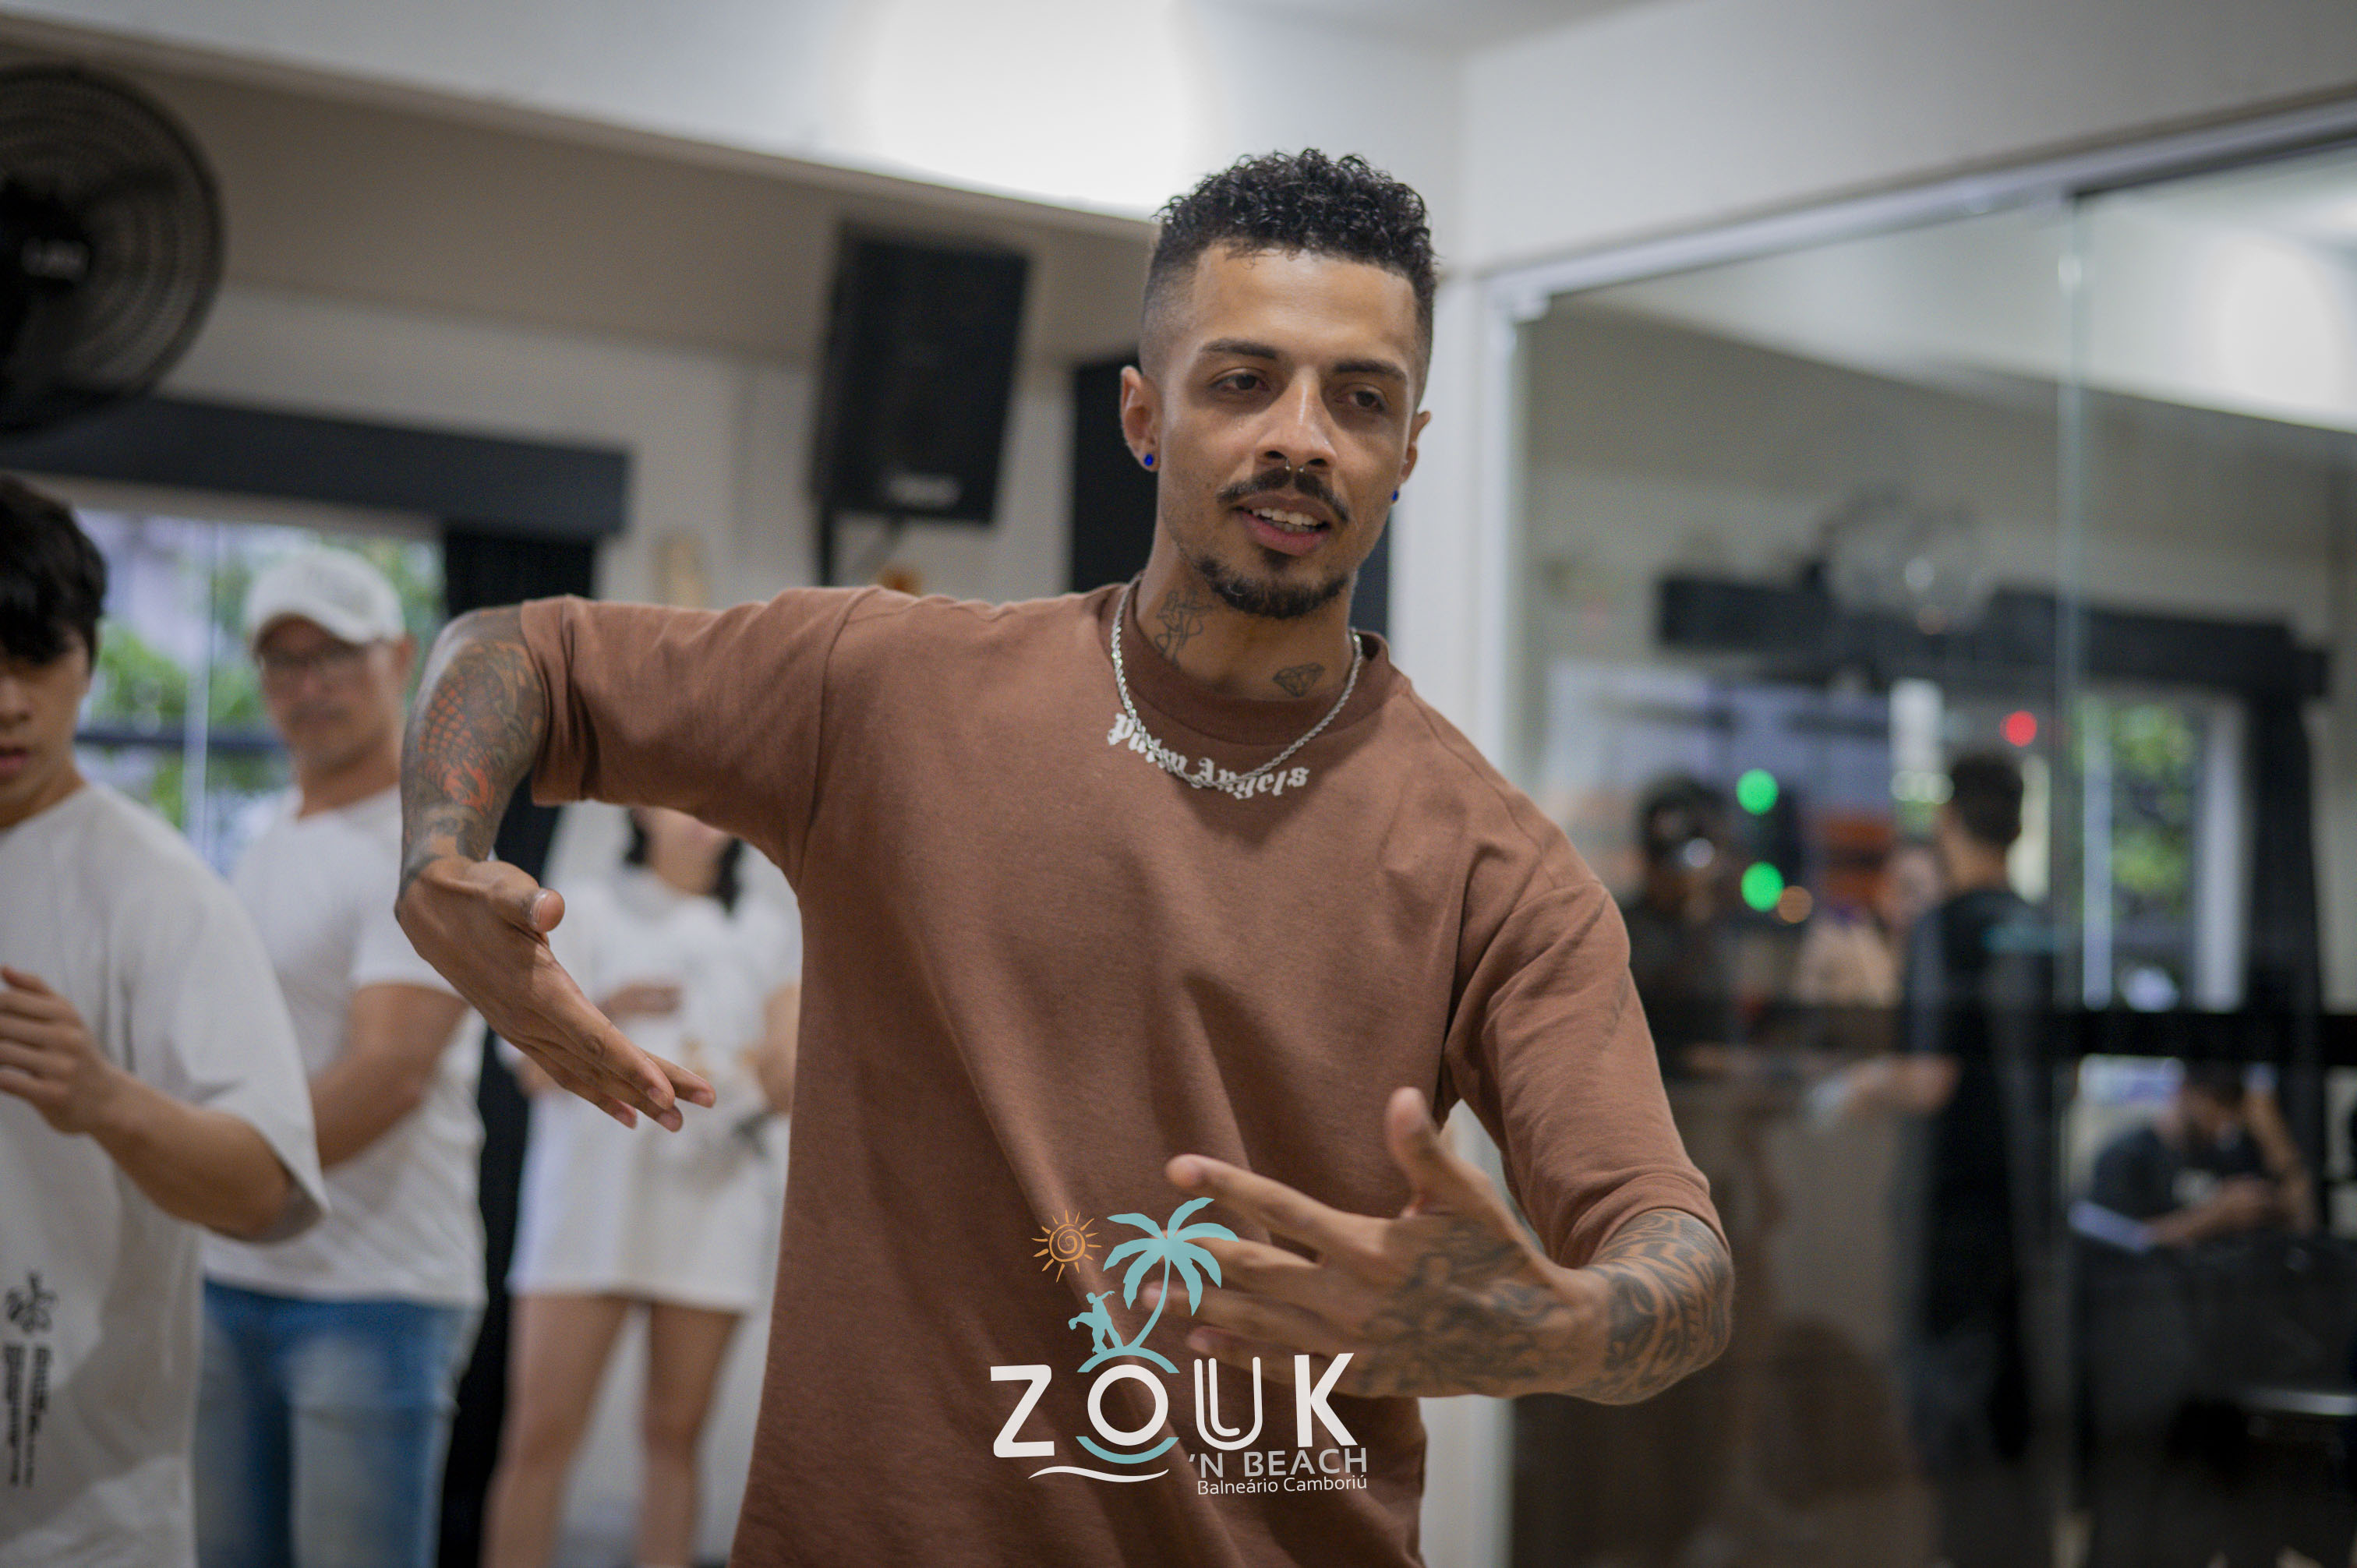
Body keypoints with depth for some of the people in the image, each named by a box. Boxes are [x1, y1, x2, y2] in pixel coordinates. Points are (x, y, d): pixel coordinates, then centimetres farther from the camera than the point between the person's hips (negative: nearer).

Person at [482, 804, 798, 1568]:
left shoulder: (767, 933, 16)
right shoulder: (585, 913, 12)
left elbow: (791, 1081, 10)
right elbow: (538, 1068, 3)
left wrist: (741, 1075, -12)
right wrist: (599, 1017, -17)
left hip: (711, 1196, 2)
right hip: (590, 1184, -1)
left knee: (674, 1431, 0)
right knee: (542, 1428, -8)